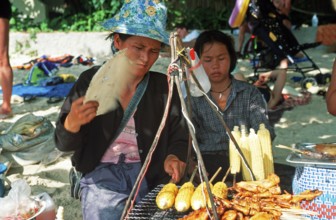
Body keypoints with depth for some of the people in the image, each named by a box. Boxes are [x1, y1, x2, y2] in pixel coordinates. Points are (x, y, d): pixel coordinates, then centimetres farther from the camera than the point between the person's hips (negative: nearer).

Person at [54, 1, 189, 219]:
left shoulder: (164, 86, -1)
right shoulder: (91, 80, -4)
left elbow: (179, 136, 2)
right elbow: (64, 143, -5)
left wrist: (174, 157, -21)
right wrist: (73, 123, -28)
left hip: (151, 177, 1)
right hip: (102, 177, -1)